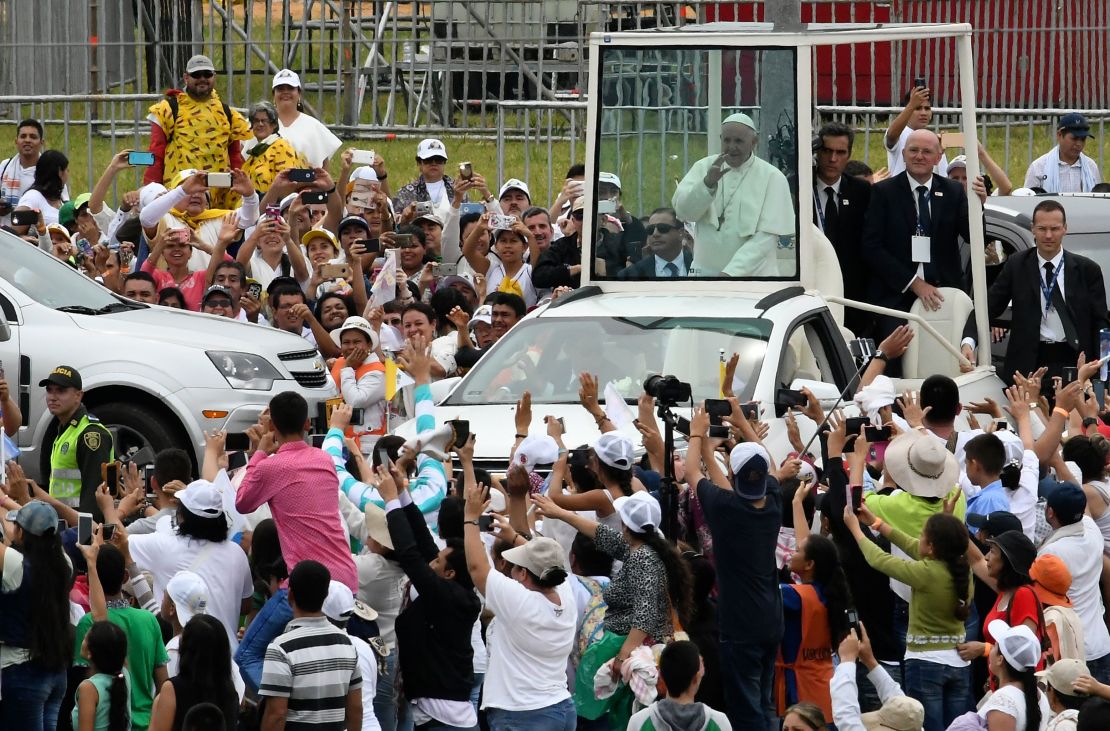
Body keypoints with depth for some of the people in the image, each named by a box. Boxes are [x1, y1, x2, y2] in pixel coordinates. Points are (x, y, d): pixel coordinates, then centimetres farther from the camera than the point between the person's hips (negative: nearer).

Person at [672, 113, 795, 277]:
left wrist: (731, 272, -20)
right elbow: (682, 211, -7)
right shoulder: (703, 167, 5)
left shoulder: (772, 177, -5)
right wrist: (708, 182, -24)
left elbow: (765, 237, -11)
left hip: (752, 273, -2)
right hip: (705, 272, 2)